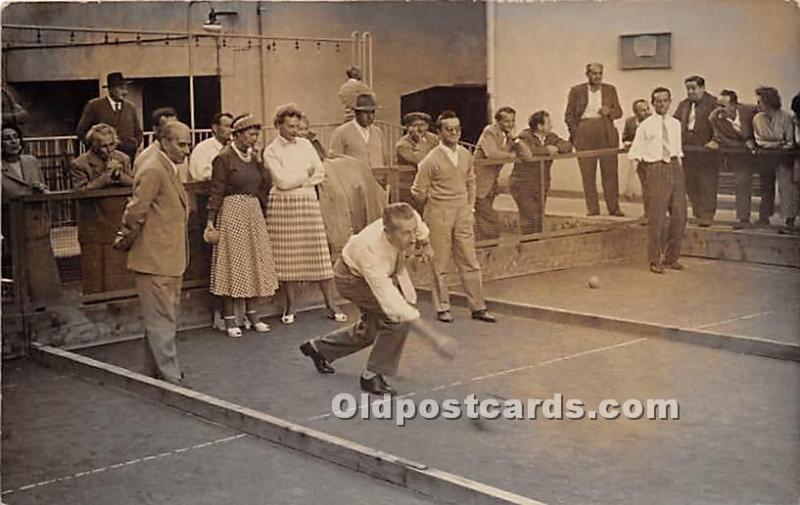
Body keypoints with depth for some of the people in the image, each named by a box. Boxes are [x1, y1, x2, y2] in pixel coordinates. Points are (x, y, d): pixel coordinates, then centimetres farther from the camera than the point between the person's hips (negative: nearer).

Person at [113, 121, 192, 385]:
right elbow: (135, 212, -20)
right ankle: (170, 378, -1)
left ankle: (155, 373, 27)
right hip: (155, 261, -10)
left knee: (164, 319, 17)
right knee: (162, 321, -5)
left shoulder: (168, 169, 15)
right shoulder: (153, 171, -17)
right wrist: (126, 241, -7)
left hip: (169, 259, 10)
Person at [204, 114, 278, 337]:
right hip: (232, 212, -7)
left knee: (254, 262, 9)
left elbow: (264, 185, 15)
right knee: (232, 262, -3)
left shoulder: (254, 157, 12)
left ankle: (251, 313, 19)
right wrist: (210, 220, -17)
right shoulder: (224, 158, -8)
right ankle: (229, 318, 3)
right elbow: (216, 191, -12)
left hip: (254, 213, 7)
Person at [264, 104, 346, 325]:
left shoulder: (305, 144, 11)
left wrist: (295, 180, -4)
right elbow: (282, 181, -11)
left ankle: (331, 304, 2)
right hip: (283, 205, -2)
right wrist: (306, 173, -1)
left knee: (319, 254, -2)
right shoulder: (271, 151, 0)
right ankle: (291, 304, 14)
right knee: (288, 256, 1)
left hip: (308, 202, 2)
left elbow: (320, 173, 6)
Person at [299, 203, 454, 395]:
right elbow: (394, 304, -50)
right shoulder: (371, 251, -47)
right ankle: (372, 375, -8)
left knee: (371, 330, 22)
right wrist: (435, 337, -53)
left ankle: (319, 347, 44)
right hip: (353, 277, -7)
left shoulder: (410, 219, -33)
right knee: (397, 317, -26)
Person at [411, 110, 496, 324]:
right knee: (440, 264, 4)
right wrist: (436, 206, 5)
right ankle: (442, 308, 13)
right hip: (439, 217, -5)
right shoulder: (432, 160, -11)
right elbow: (419, 191, -5)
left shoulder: (465, 155, 5)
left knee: (470, 262, 5)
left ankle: (478, 307, 11)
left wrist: (469, 206, 13)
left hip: (463, 214, 5)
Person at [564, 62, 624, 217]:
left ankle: (613, 208, 7)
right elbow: (569, 115, 6)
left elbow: (619, 111, 14)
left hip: (606, 133, 1)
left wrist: (609, 111, -8)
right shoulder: (577, 91, 6)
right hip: (585, 133, -1)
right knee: (588, 173, -1)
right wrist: (575, 133, -4)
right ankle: (592, 209, 5)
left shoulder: (610, 90, 12)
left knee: (610, 170, 0)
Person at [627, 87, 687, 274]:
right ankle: (655, 260, 3)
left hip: (675, 168, 5)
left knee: (679, 216, 6)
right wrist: (648, 169, -3)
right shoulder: (646, 125, -1)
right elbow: (634, 153, 1)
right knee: (656, 216, -6)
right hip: (656, 169, -5)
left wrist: (677, 165, 10)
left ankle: (671, 257, 18)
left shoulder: (676, 124, 12)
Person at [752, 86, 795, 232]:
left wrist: (772, 145, -14)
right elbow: (759, 141, 2)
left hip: (783, 157, -4)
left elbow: (789, 142, -8)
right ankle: (765, 217, 20)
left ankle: (789, 218, -16)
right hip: (765, 158, 4)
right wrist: (777, 144, -10)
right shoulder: (757, 119, 0)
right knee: (766, 187, 10)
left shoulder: (786, 117, -10)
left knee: (785, 185, -15)